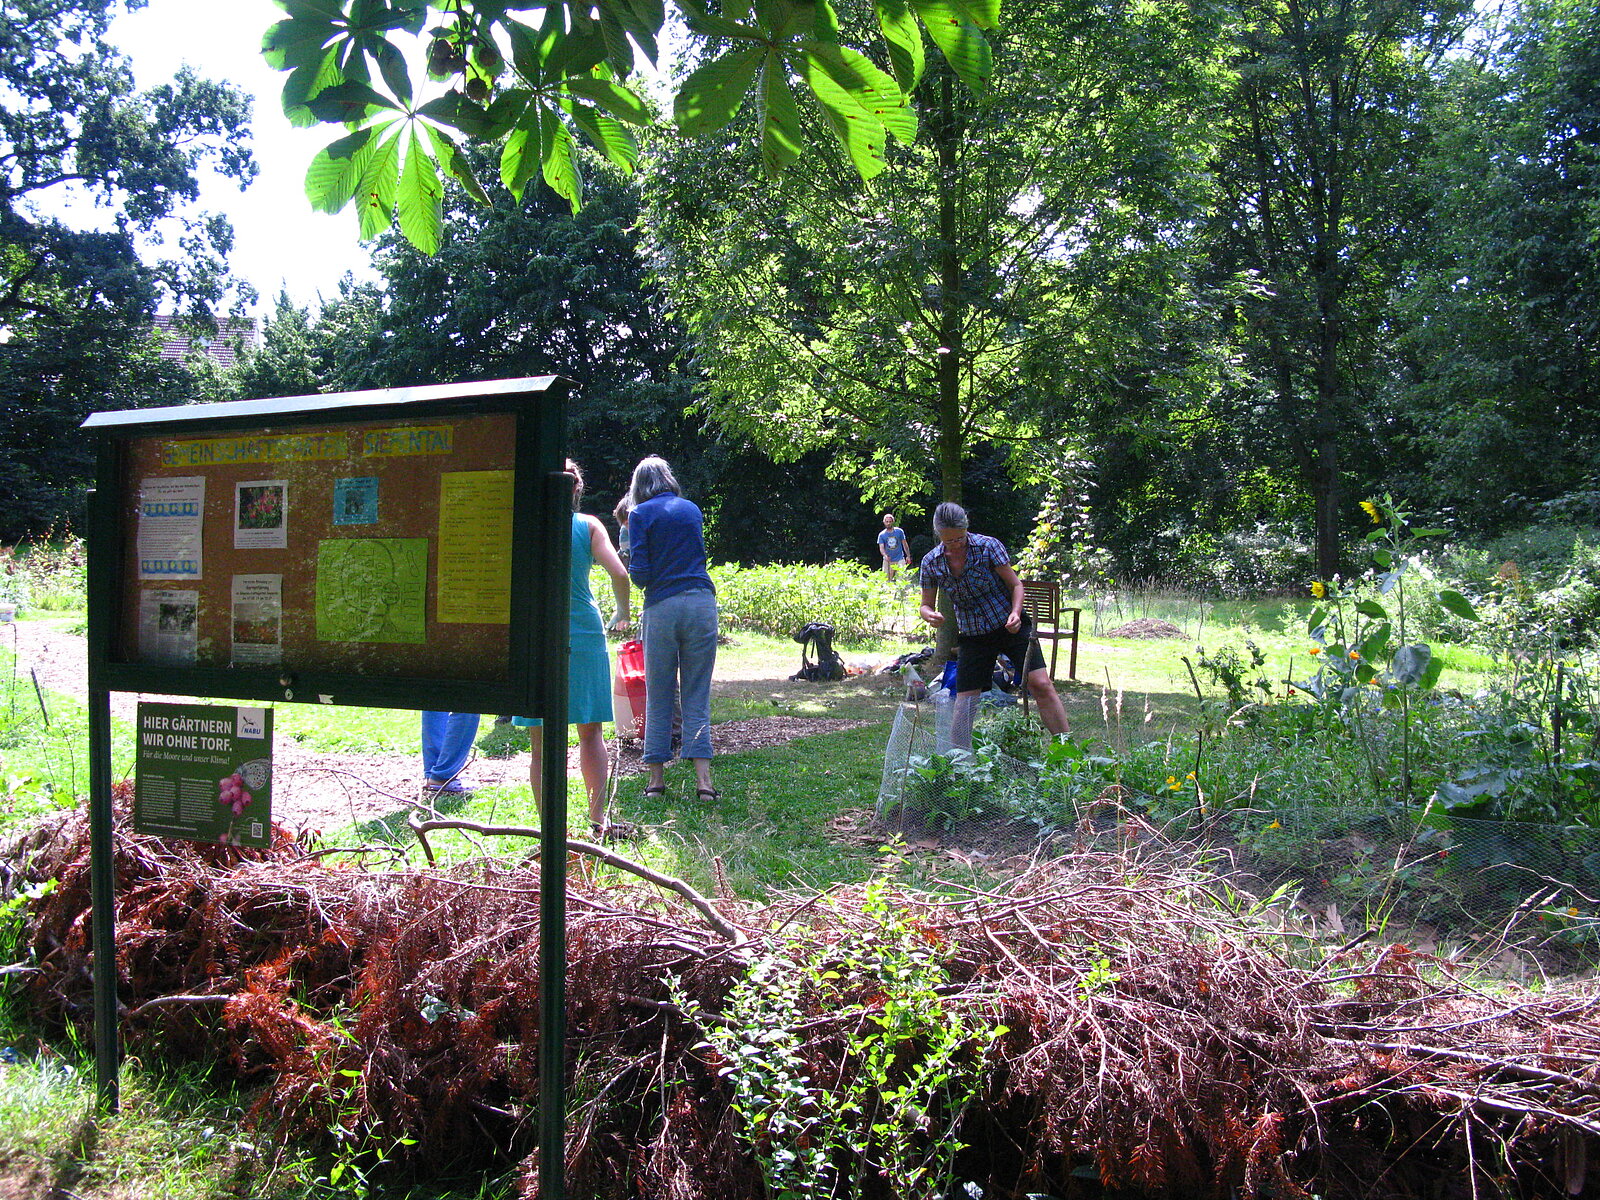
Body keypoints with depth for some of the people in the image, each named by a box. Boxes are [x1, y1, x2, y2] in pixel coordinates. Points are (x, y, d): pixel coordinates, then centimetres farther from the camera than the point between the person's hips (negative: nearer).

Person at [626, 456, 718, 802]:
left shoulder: (641, 514, 1)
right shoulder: (692, 509, 14)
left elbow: (639, 572, -4)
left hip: (662, 607, -3)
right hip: (701, 602, 3)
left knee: (658, 696, 6)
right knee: (697, 695, 3)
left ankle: (656, 778, 11)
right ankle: (702, 779, -4)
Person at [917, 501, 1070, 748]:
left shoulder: (988, 546, -13)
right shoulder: (930, 563, -5)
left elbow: (1015, 584, -6)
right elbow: (926, 605, 4)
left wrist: (1015, 613, -24)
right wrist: (930, 616, -20)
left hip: (1010, 626, -2)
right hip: (972, 636, 2)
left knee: (1041, 684, -15)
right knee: (964, 702, -2)